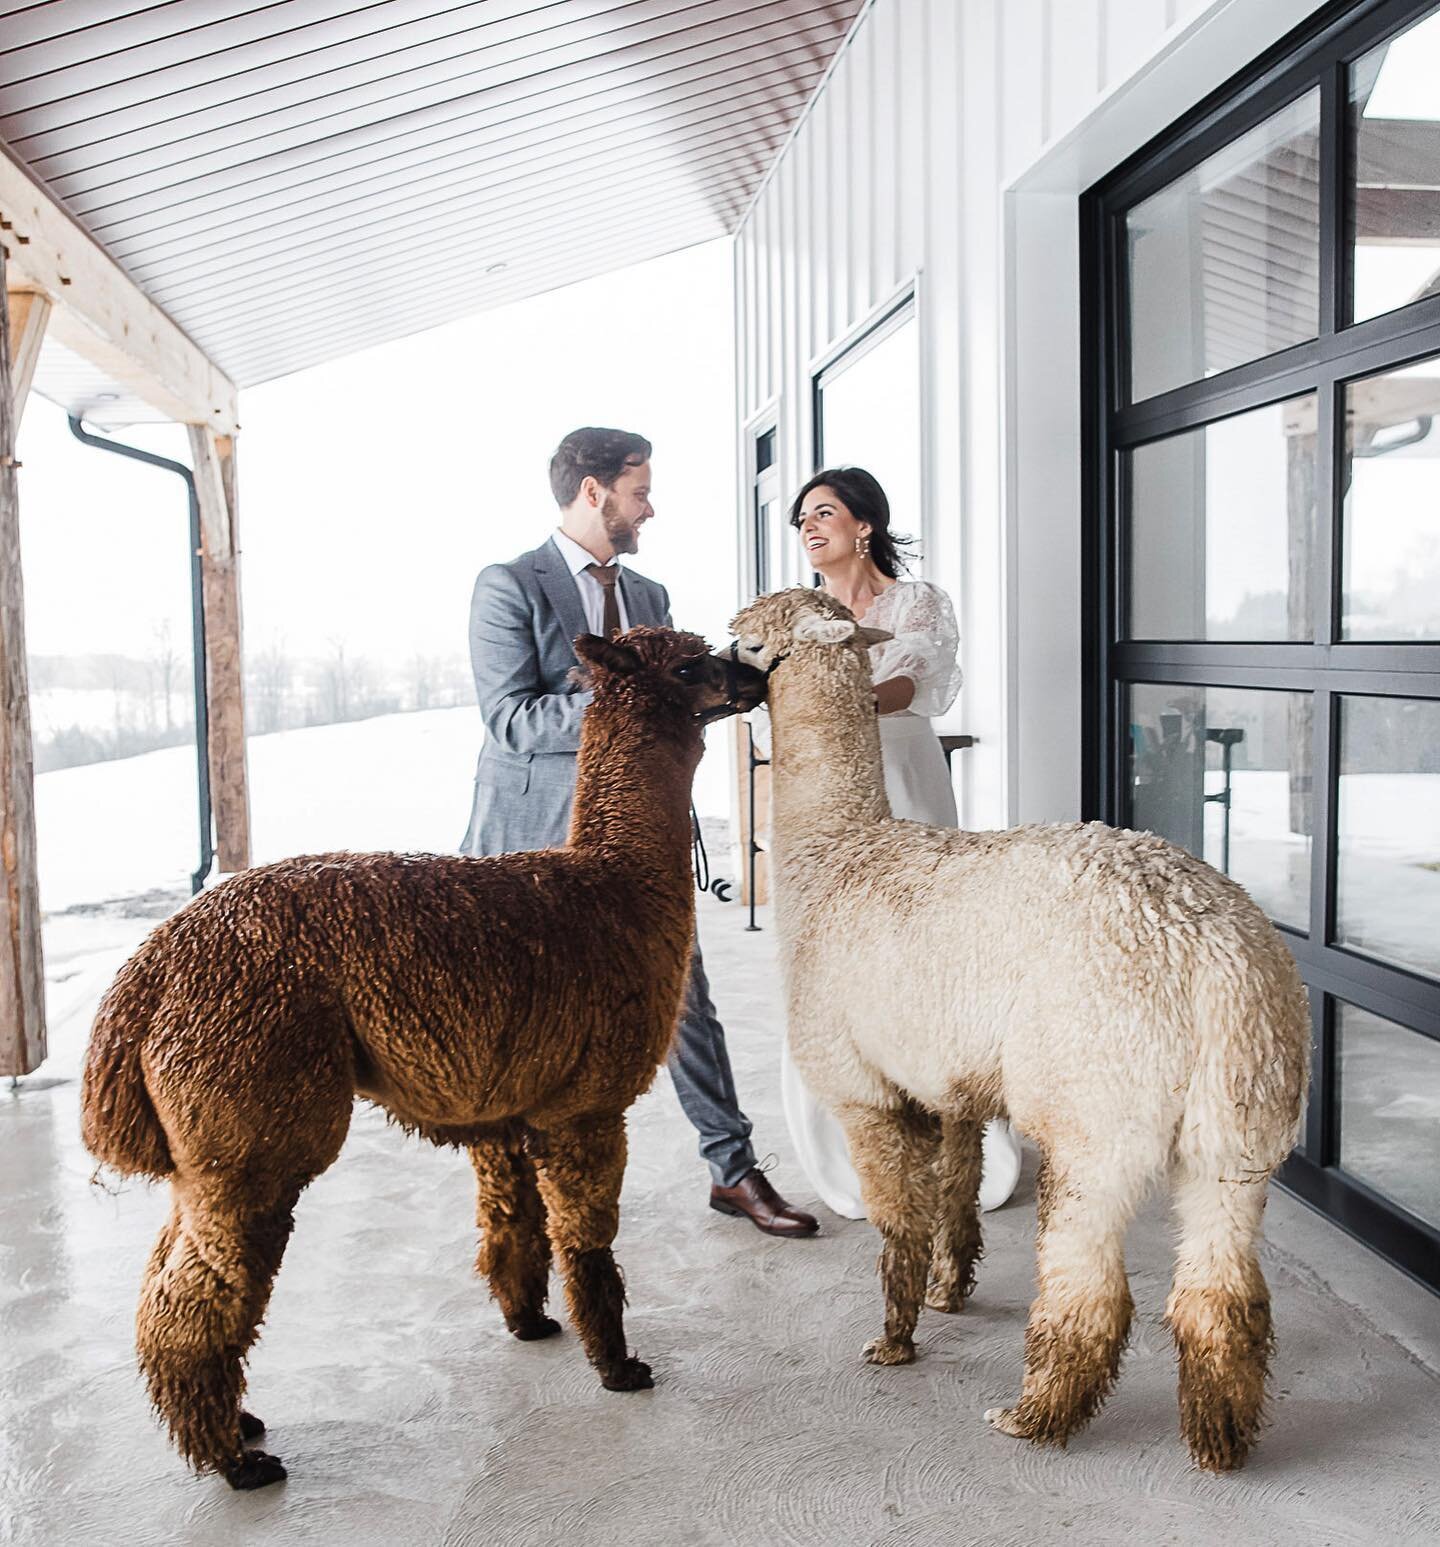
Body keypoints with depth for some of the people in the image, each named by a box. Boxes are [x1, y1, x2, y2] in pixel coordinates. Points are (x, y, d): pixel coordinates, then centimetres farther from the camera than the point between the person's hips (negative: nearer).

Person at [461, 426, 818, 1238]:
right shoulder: (510, 586, -7)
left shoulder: (649, 597, 14)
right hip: (540, 840, -5)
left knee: (684, 1002, 6)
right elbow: (511, 719, -16)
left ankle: (734, 1170, 17)